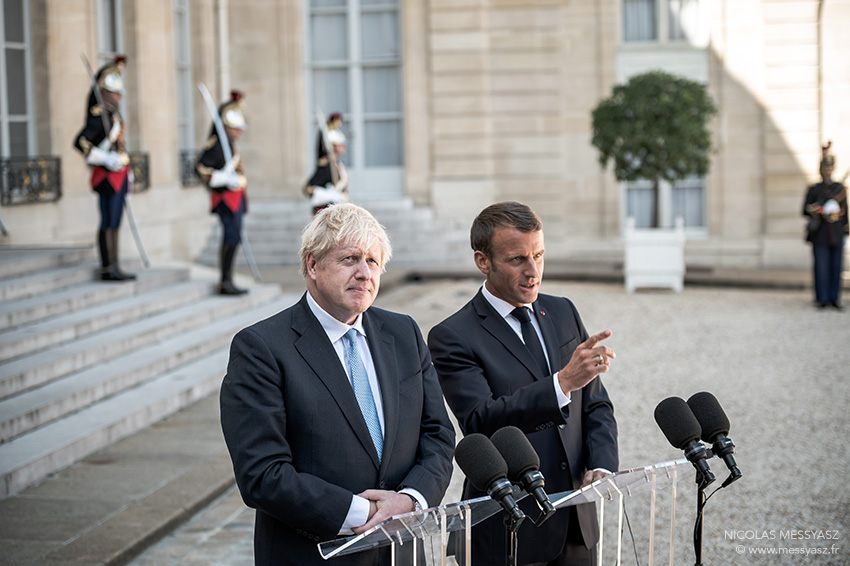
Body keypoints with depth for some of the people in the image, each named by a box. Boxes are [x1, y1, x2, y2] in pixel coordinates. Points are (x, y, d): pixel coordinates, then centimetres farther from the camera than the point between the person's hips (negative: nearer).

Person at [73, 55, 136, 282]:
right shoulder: (99, 116, -14)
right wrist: (106, 159, -24)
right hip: (108, 176, -10)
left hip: (118, 176, 10)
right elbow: (80, 142, -24)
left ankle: (112, 268, 14)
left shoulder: (113, 114, 15)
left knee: (114, 223, 11)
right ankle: (108, 269, -5)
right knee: (109, 222, -7)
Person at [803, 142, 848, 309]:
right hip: (820, 236, -2)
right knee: (821, 267, -4)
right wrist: (815, 211, -17)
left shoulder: (840, 188, 11)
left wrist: (845, 229, 13)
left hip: (837, 235, 2)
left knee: (836, 267, 3)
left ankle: (834, 297, 10)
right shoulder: (814, 190, 4)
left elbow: (844, 211, 16)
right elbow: (805, 210, 3)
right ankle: (822, 298, 4)